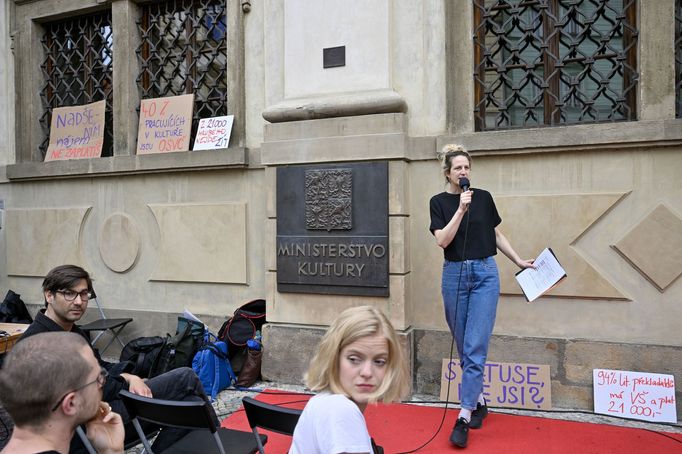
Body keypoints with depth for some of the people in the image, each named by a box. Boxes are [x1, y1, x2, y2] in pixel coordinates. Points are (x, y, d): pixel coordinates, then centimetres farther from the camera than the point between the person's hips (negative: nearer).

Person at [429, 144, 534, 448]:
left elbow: (496, 235, 16)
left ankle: (464, 418, -2)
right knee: (464, 347, 10)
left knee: (475, 348, -7)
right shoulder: (439, 202, 1)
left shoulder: (484, 197, 5)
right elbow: (442, 240, -13)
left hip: (485, 274, 0)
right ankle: (479, 402, 29)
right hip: (454, 275, 0)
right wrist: (461, 209, -19)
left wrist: (519, 261, 15)